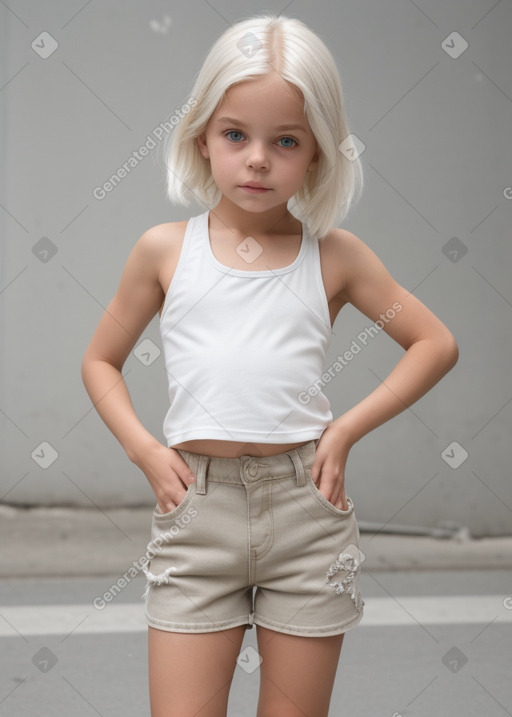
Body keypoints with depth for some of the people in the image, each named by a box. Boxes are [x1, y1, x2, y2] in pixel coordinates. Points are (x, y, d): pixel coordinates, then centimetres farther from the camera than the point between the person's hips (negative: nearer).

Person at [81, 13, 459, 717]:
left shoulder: (334, 256, 3)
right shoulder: (165, 250, 5)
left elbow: (436, 344, 10)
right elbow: (101, 360, 15)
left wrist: (349, 428, -1)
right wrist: (144, 450, 0)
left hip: (307, 504, 0)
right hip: (195, 507, 0)